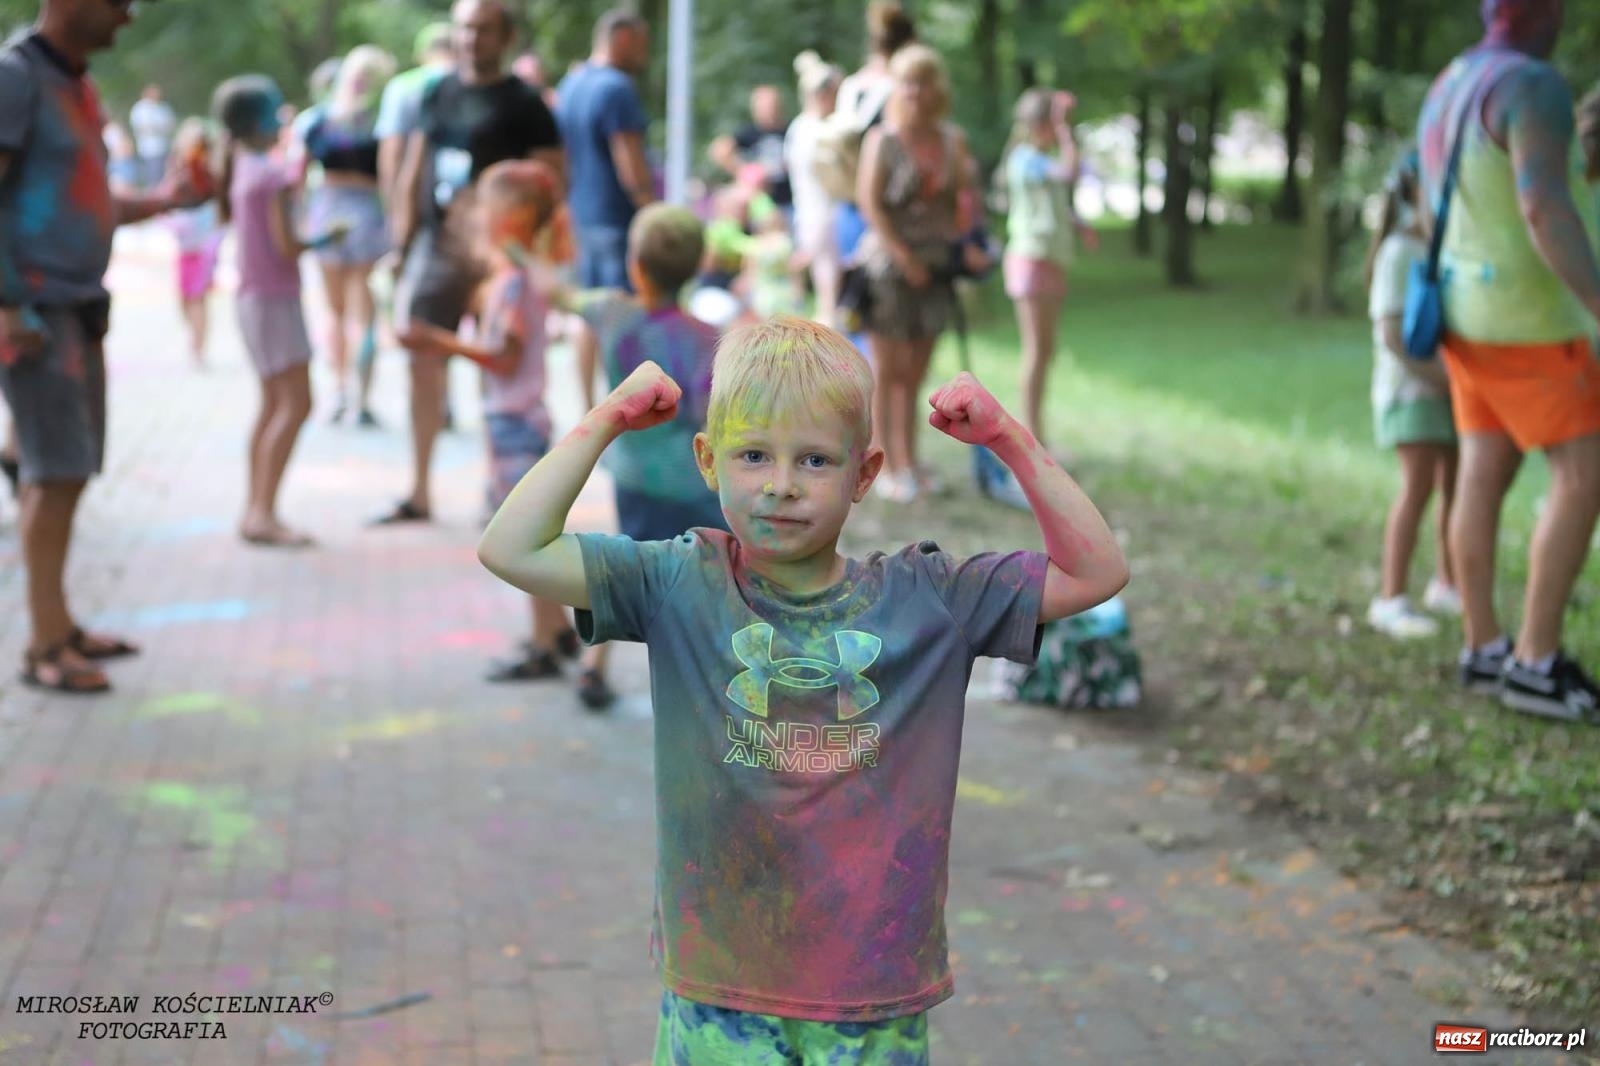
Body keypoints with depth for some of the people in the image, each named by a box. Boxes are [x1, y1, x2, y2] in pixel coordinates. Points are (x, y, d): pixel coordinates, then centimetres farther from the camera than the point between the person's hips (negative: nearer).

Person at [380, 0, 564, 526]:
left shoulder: (522, 103, -4)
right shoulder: (439, 93, 12)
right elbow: (412, 175, 16)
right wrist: (404, 241, 11)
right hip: (436, 243, 5)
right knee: (423, 361, 6)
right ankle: (419, 495, 15)